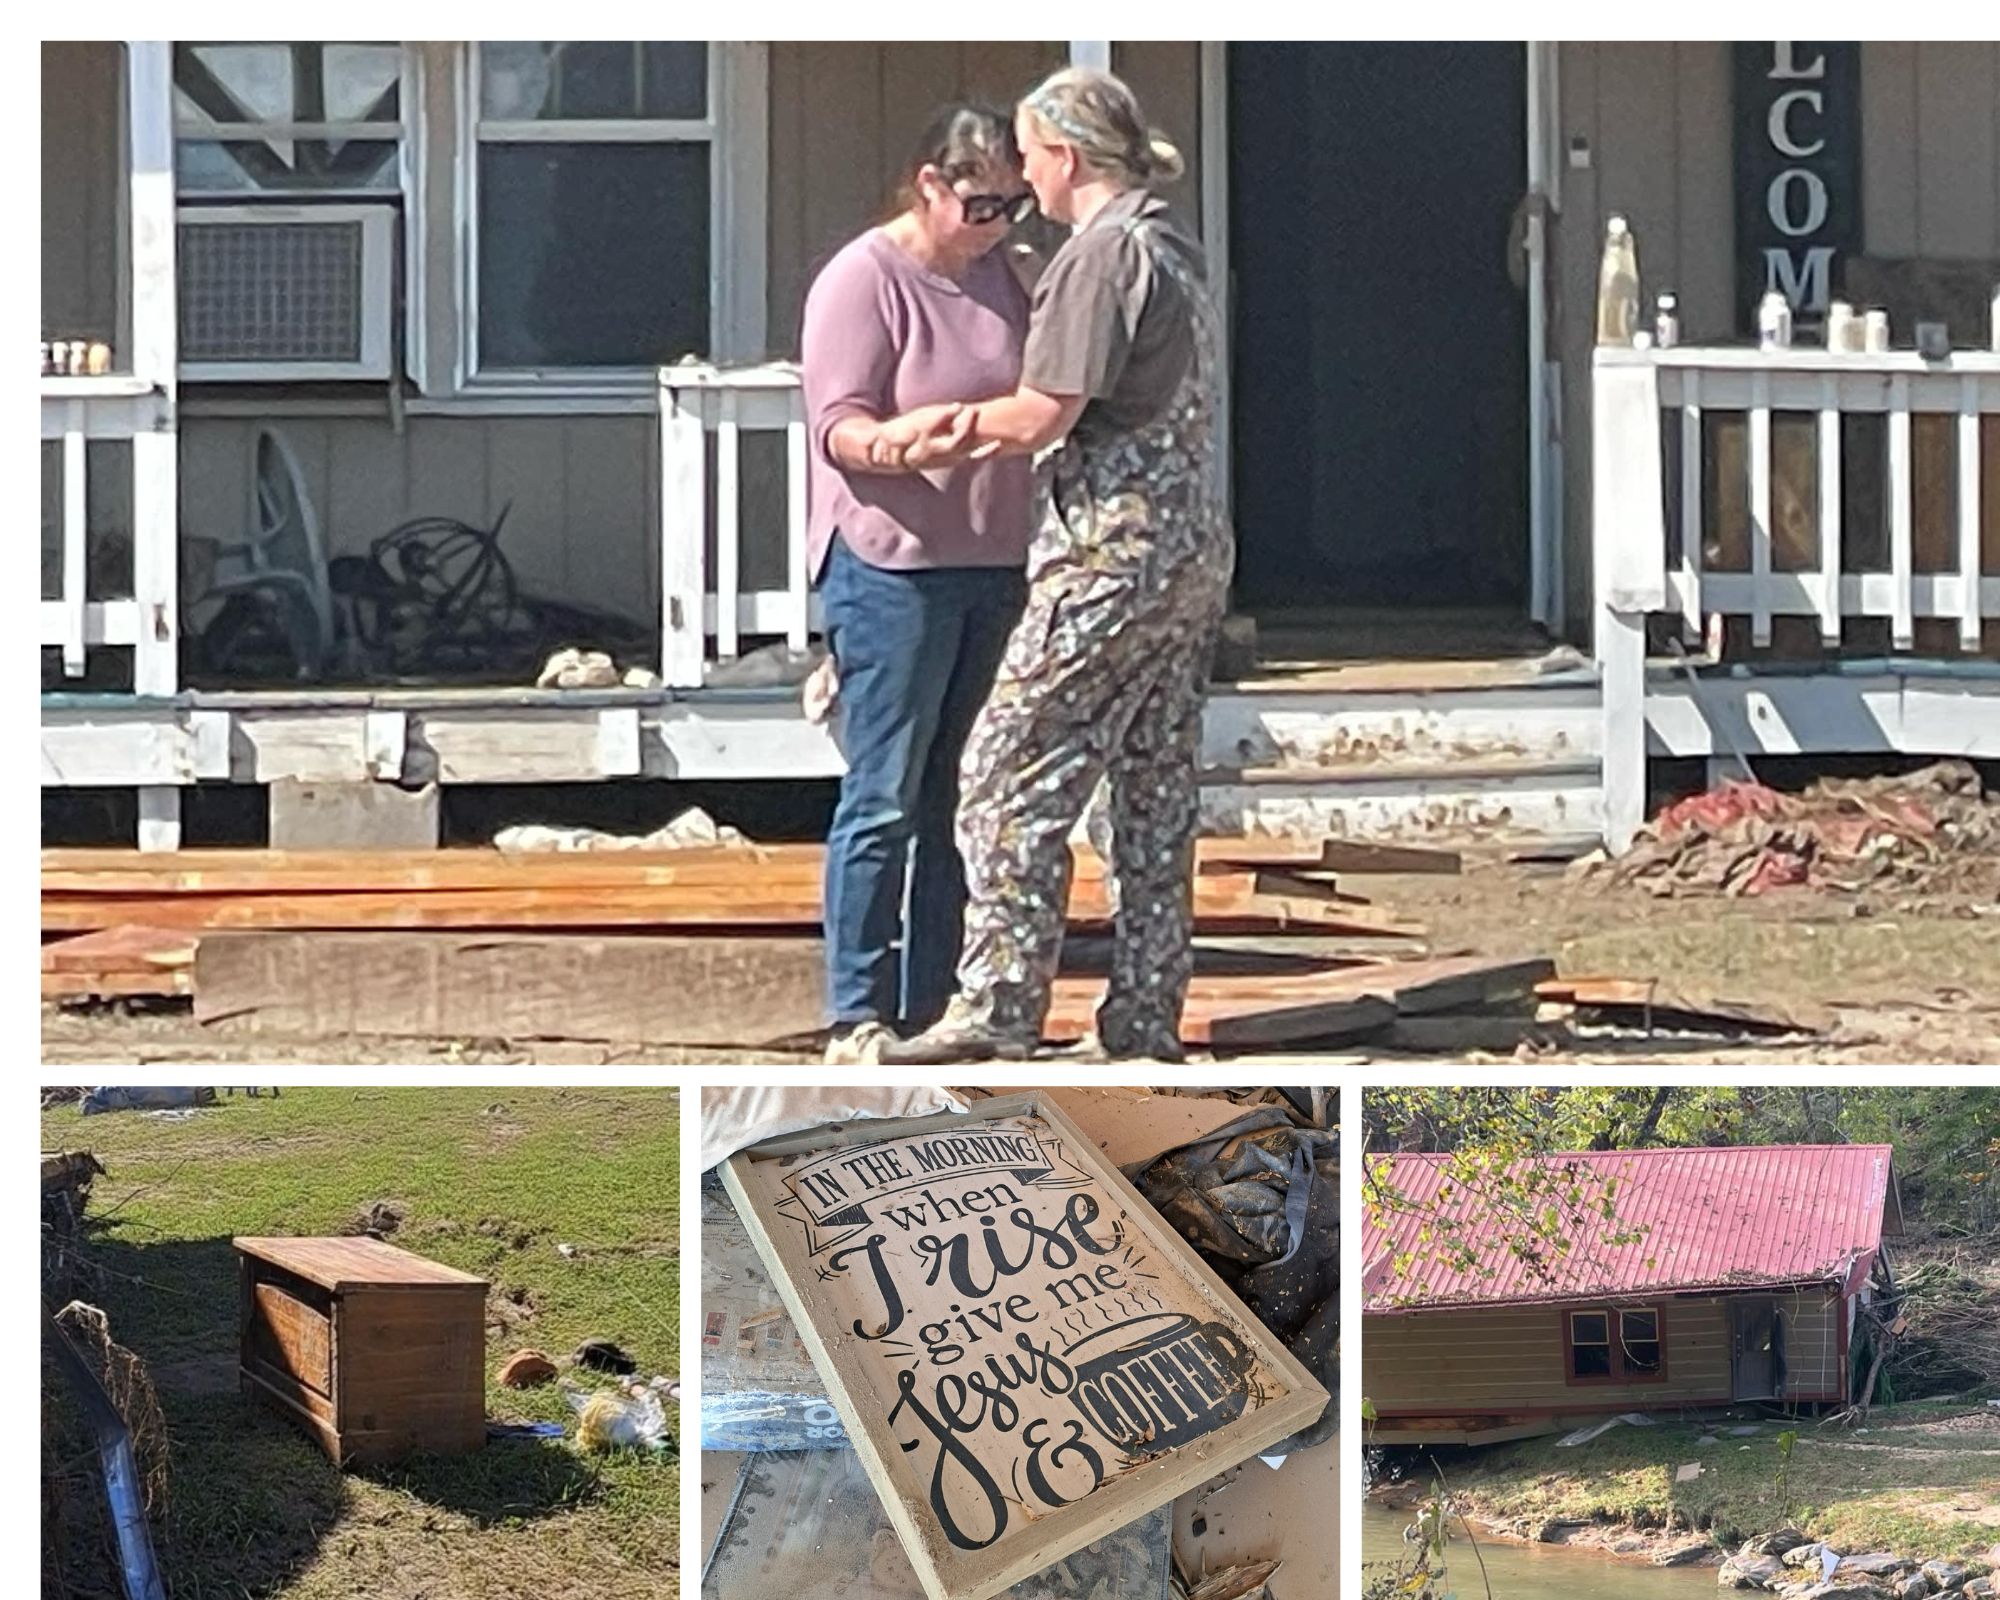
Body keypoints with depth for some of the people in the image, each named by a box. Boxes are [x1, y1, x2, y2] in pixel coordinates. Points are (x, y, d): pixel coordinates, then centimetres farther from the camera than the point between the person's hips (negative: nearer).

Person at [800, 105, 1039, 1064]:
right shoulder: (863, 281, -8)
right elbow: (840, 425, -15)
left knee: (955, 797, 10)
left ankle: (931, 1007, 15)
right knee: (886, 796, -6)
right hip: (894, 566, -7)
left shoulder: (997, 278, 14)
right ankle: (856, 1016, -1)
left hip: (994, 566, 7)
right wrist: (905, 445, -33)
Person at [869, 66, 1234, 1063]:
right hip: (1194, 548, 10)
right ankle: (1146, 1014, 12)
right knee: (1157, 784, 10)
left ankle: (998, 1007, -9)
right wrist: (978, 438, 9)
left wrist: (941, 420, 4)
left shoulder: (1101, 254, -12)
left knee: (1010, 772, -6)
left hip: (1114, 552, -10)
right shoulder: (1173, 249, 17)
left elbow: (1040, 417, -15)